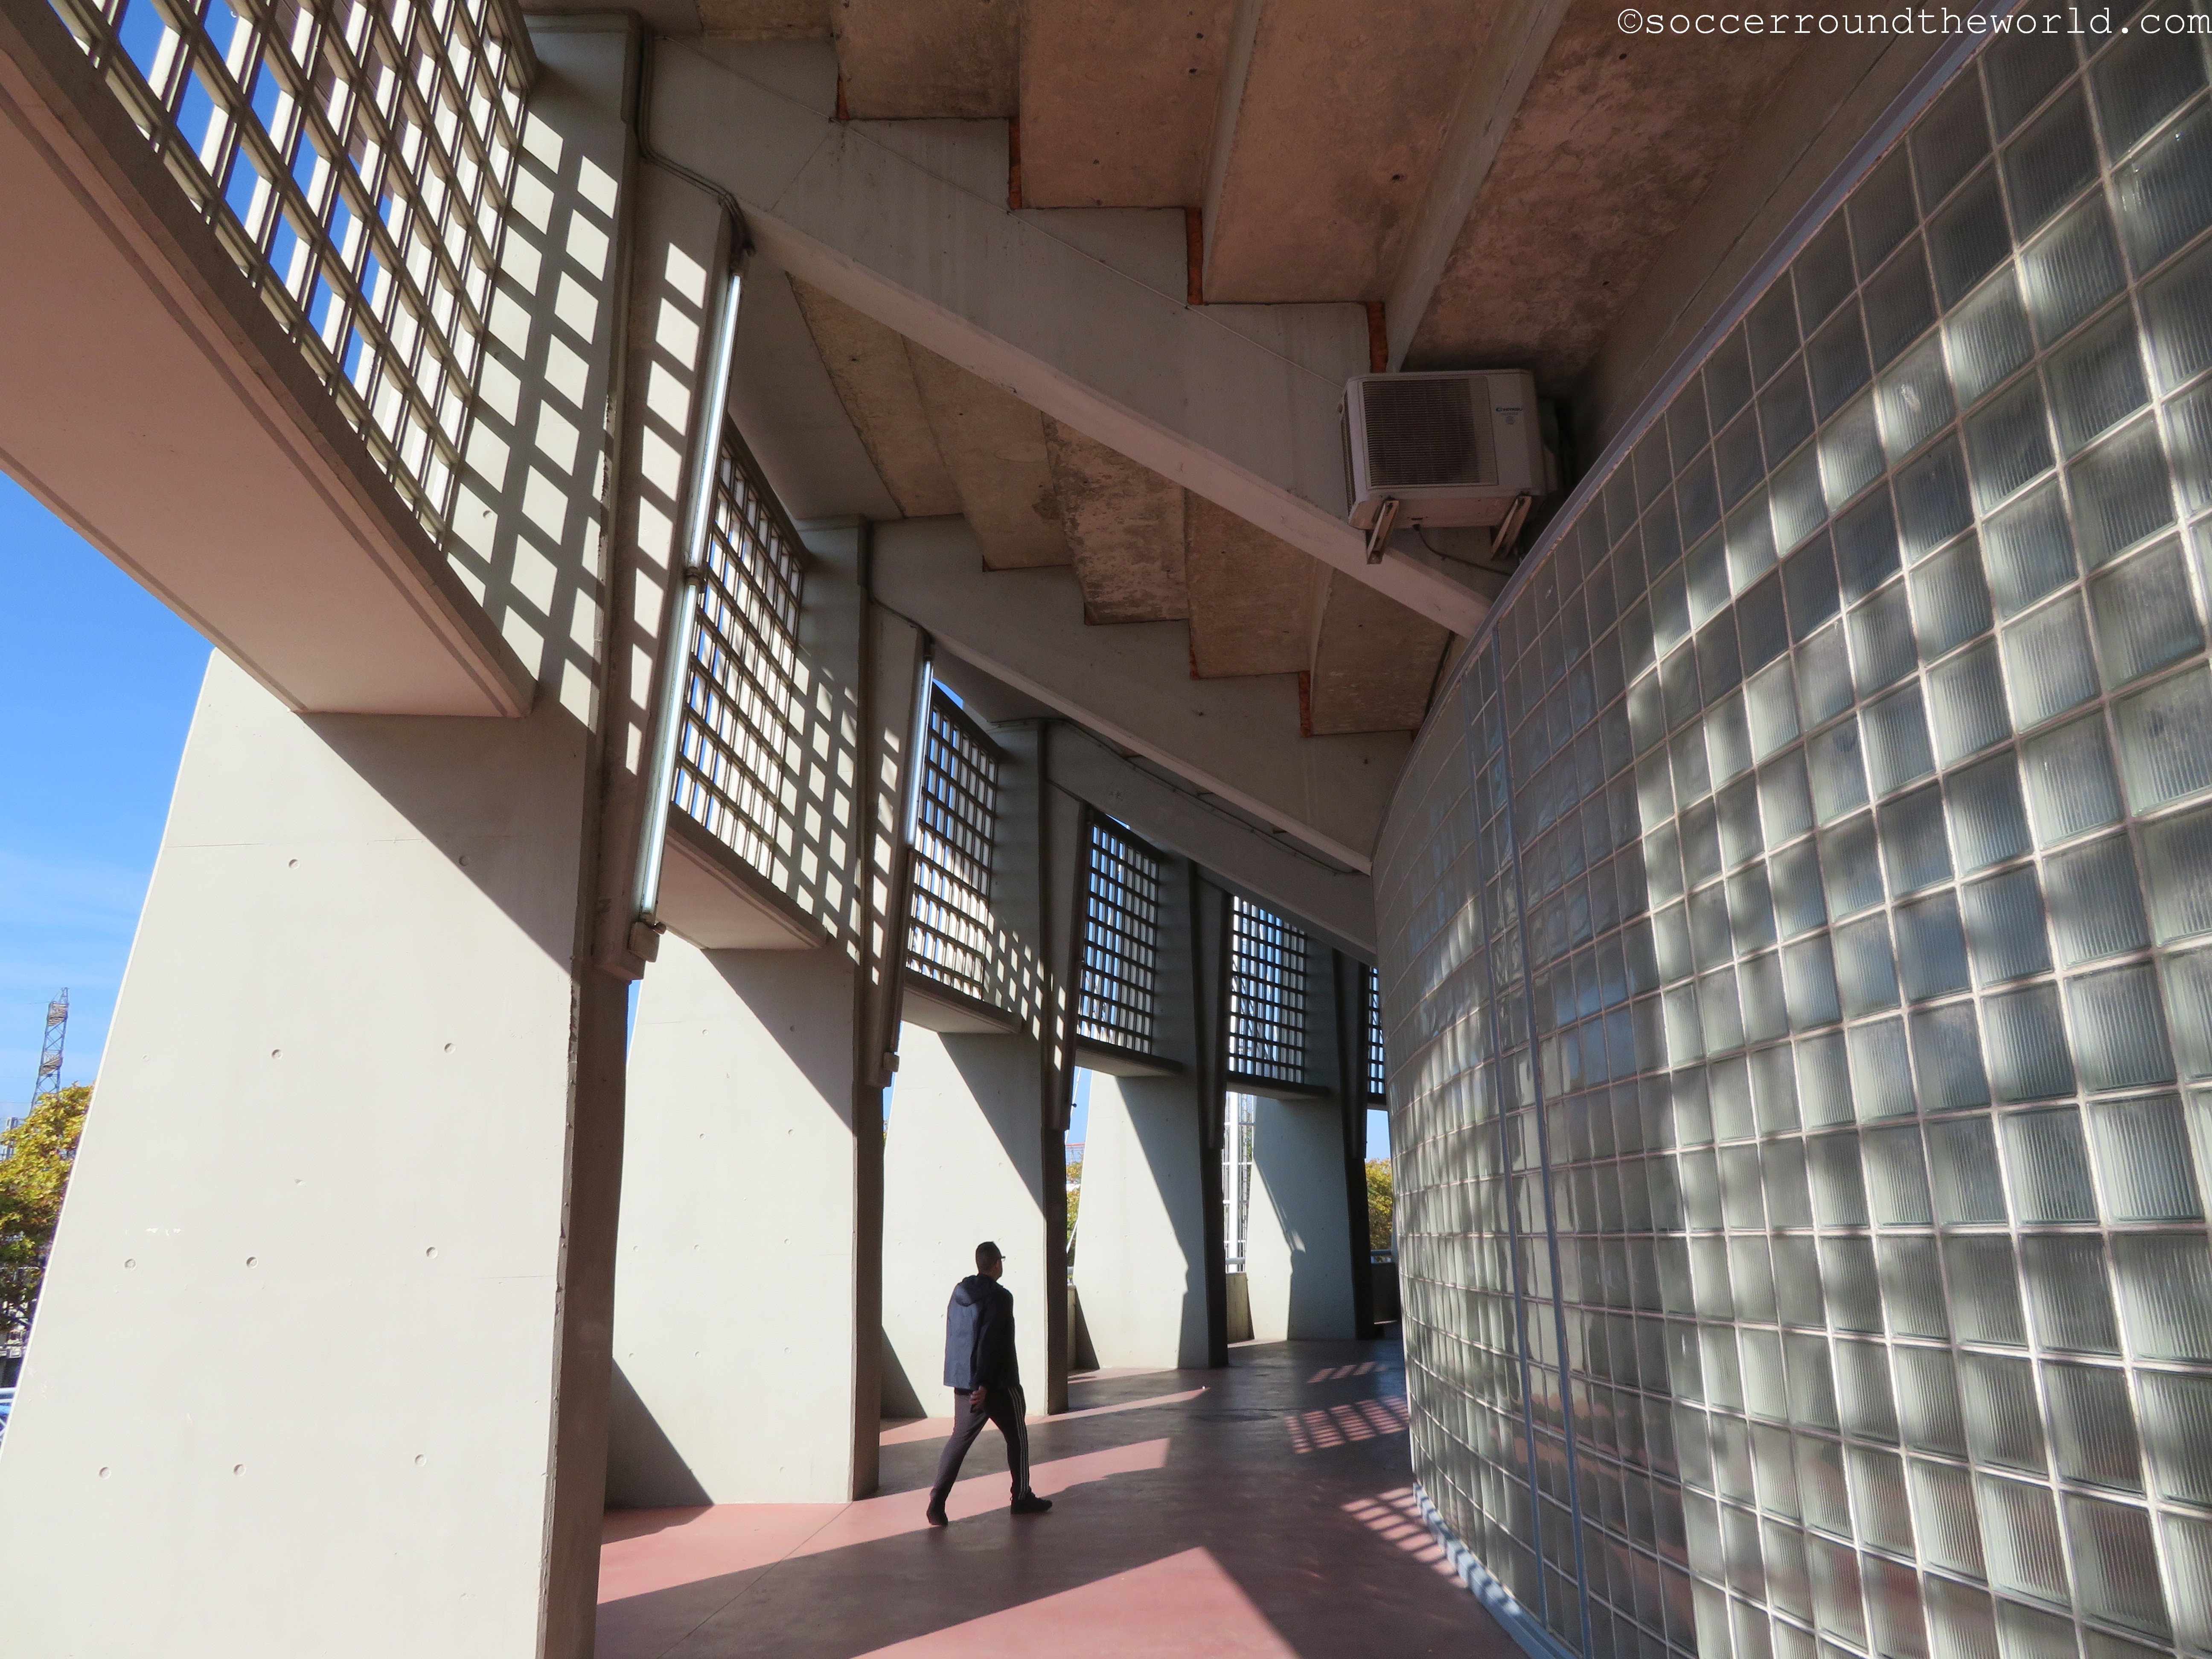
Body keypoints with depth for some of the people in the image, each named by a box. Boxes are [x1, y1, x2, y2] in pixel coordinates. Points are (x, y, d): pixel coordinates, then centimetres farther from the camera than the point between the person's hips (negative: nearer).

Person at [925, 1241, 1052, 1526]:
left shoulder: (959, 1293, 7)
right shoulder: (999, 1297, -16)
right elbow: (990, 1343, -23)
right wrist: (983, 1384, -24)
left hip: (961, 1380, 6)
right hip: (998, 1384, -6)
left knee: (960, 1437, 9)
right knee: (1017, 1437, 12)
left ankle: (937, 1501, -3)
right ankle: (1022, 1498, 21)